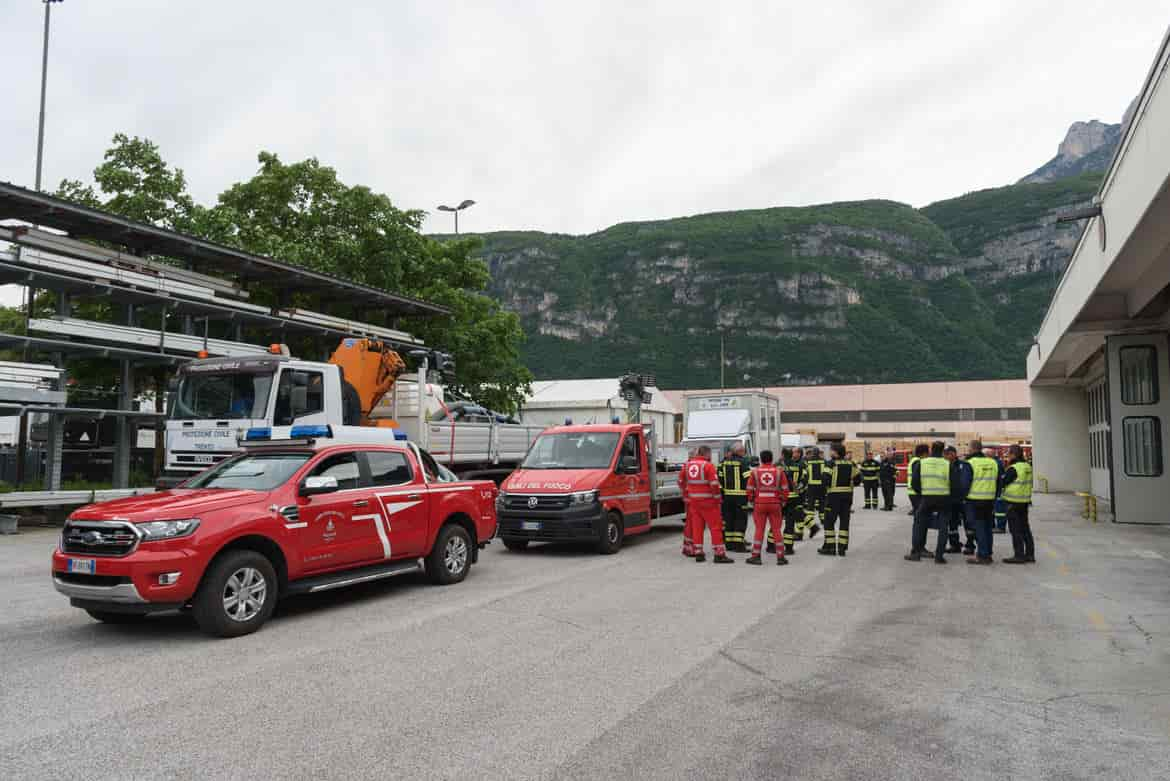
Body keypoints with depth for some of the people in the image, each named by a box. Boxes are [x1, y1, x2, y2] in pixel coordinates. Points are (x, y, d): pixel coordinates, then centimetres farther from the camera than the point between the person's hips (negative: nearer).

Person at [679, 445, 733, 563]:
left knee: (696, 526, 12)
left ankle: (698, 553, 14)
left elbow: (681, 481, 16)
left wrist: (686, 494, 25)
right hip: (707, 501, -6)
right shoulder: (708, 465, -12)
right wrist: (717, 498, -4)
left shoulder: (687, 465, 7)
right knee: (716, 526, 0)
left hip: (693, 501, 6)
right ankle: (719, 554, -2)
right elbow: (714, 484, -16)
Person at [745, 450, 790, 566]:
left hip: (759, 504, 0)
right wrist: (783, 502, 14)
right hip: (775, 504, 0)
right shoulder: (779, 471, 0)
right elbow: (785, 489, 2)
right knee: (776, 529, 7)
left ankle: (755, 556, 7)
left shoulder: (754, 471, -1)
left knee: (759, 529, 6)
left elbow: (750, 489, 0)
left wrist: (751, 502, 14)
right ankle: (780, 557, 10)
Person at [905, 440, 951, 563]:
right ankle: (939, 555, 6)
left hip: (926, 498, 0)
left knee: (919, 524, 14)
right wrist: (947, 493, 13)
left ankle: (915, 552, 12)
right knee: (943, 527, 9)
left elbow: (914, 481, -2)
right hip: (943, 498, 0)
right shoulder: (947, 464, -3)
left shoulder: (921, 463, -2)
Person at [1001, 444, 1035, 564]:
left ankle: (1019, 555, 0)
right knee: (1025, 528, 15)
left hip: (1014, 503, -8)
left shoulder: (1013, 469, -17)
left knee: (1016, 530, -2)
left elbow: (1003, 481, -15)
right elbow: (1028, 483, 16)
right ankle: (1030, 554, 19)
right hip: (1025, 501, 9)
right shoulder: (1028, 467, 10)